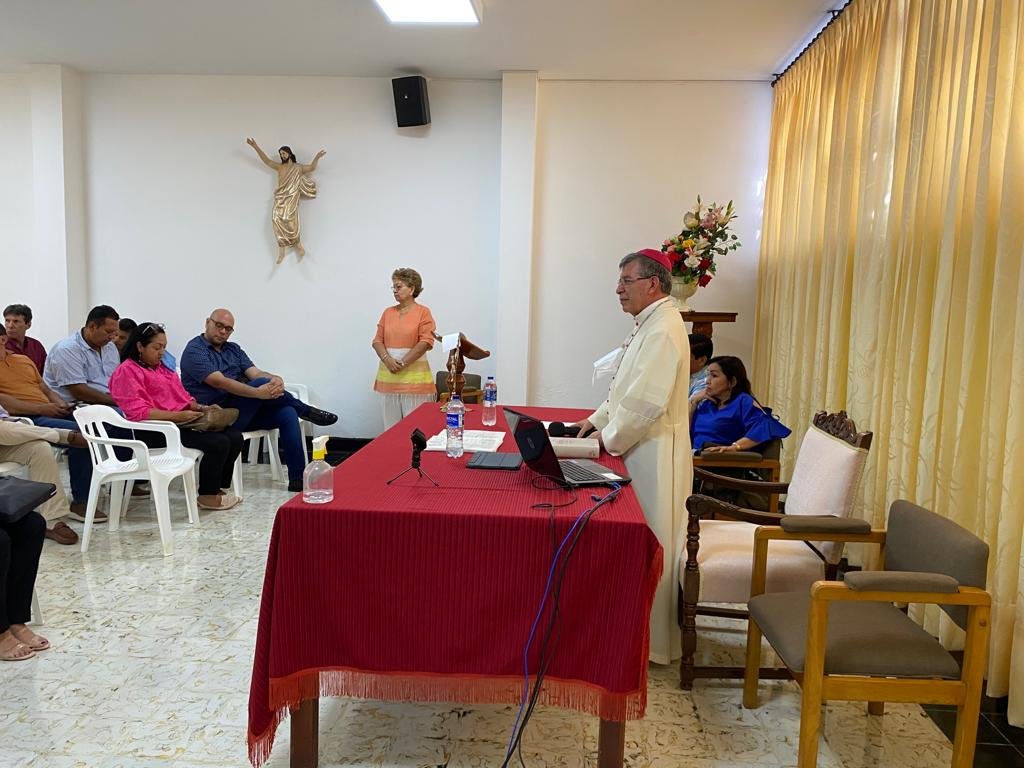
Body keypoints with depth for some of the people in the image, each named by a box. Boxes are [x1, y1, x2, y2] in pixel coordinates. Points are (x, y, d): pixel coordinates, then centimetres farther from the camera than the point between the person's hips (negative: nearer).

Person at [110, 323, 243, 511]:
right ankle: (207, 496, -6)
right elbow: (138, 411, -17)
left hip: (181, 421, 9)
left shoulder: (161, 366, 22)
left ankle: (217, 488, 5)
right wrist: (177, 416, -24)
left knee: (234, 436, -8)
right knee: (218, 443, -24)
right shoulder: (127, 371, -5)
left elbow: (181, 396, 25)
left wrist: (201, 408, 4)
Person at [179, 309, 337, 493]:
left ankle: (297, 479, -18)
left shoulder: (233, 349, 18)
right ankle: (306, 411, -5)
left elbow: (256, 373, 2)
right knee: (261, 383, -29)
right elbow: (220, 382, -20)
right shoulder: (194, 351, -4)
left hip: (242, 412, 7)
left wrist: (276, 379, -23)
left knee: (287, 413, -18)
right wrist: (258, 392, -34)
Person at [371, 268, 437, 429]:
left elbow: (425, 342, -9)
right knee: (391, 426, 5)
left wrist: (403, 363, -12)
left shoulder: (423, 312, -1)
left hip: (414, 377, -4)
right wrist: (388, 360, -8)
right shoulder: (388, 312, 14)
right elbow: (378, 341, 11)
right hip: (388, 376, 5)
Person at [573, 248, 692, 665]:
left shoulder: (663, 330, -19)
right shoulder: (648, 325, 15)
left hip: (655, 454, -10)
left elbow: (646, 403, -24)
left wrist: (609, 439, -13)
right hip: (639, 448, 10)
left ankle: (652, 640, 16)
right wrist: (598, 420, 12)